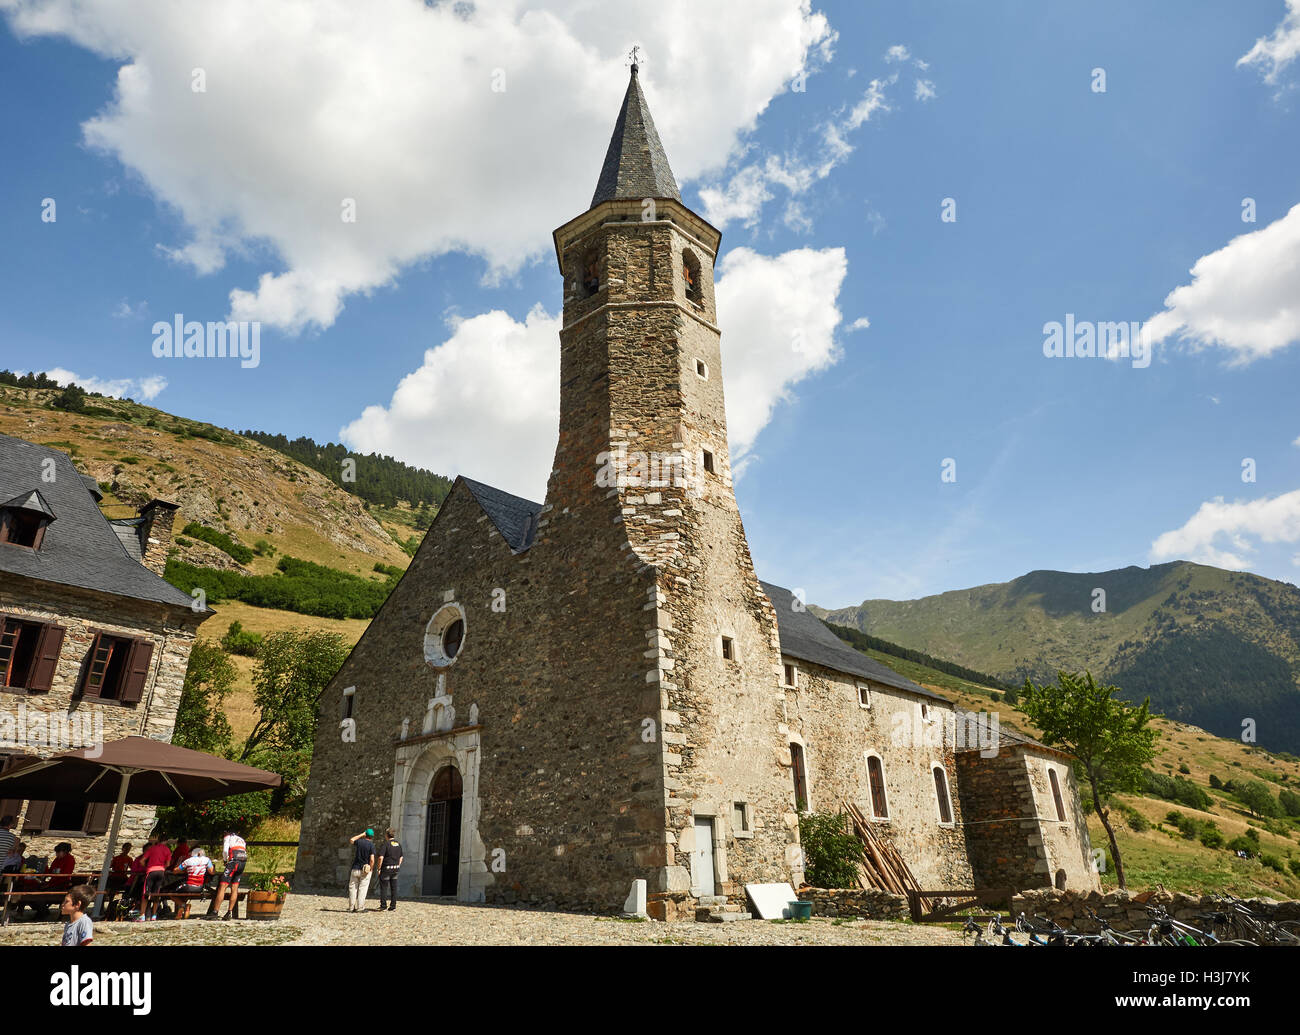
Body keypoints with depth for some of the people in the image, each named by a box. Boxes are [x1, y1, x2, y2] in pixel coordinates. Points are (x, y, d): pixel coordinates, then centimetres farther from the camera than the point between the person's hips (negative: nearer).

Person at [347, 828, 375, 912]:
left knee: (353, 888, 11)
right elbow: (372, 860, -15)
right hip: (365, 870, -3)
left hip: (355, 869, 3)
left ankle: (351, 908, 14)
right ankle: (360, 908, 0)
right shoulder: (371, 845, -10)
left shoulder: (359, 842, -1)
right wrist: (371, 869, 0)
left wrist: (362, 834, 22)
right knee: (362, 889, 2)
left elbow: (351, 840, 23)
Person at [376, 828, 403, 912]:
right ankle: (393, 906, 10)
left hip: (386, 868, -6)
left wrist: (379, 868, -11)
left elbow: (381, 857, -19)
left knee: (383, 887, 5)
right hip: (395, 868, 6)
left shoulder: (385, 844, -12)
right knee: (394, 888, 9)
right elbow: (401, 857, 14)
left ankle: (383, 905, 6)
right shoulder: (398, 844, 9)